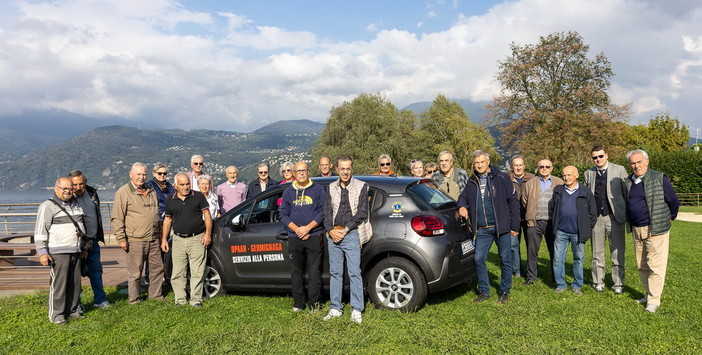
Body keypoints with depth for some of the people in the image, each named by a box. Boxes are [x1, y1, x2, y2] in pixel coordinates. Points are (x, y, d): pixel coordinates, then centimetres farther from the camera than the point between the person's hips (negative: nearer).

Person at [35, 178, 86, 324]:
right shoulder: (48, 206, -6)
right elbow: (40, 231, -9)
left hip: (76, 252, 7)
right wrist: (42, 252, -15)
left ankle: (72, 310, 19)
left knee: (75, 283, 9)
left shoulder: (75, 205, 17)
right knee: (58, 283, -4)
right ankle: (56, 314, 5)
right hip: (58, 253, -7)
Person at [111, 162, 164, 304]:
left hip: (153, 239, 6)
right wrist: (121, 239, -13)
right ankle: (133, 299, 15)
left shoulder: (151, 191, 15)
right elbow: (117, 218, -8)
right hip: (135, 241, -6)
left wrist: (160, 234, 24)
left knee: (157, 268, 12)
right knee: (135, 272, 1)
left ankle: (156, 294, 26)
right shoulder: (123, 192, -6)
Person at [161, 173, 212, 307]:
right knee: (178, 272, 4)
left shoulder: (198, 197, 2)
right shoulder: (170, 201, 9)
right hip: (178, 240, 2)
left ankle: (196, 299, 8)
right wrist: (164, 239, 10)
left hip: (197, 239, -2)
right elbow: (167, 220, 15)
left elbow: (207, 215, 3)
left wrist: (208, 233, -6)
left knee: (197, 272, 0)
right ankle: (180, 299, 15)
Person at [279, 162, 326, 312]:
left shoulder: (318, 189, 5)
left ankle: (314, 302, 9)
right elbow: (283, 214, 7)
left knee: (314, 271, -1)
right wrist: (297, 229, -8)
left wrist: (307, 228, -12)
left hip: (314, 236, -3)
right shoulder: (288, 192, 12)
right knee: (296, 271, 7)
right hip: (294, 237, 3)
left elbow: (323, 211, -2)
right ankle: (298, 302, 17)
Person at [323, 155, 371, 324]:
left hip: (351, 234, -4)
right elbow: (327, 212, 11)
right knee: (335, 272, 8)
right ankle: (335, 308, 17)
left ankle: (356, 310, 2)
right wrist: (331, 230, -5)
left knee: (354, 273, -5)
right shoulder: (331, 188, 13)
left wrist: (345, 230, -9)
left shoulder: (361, 186, 2)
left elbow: (362, 213, -4)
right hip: (333, 235, 4)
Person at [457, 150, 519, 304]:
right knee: (479, 259, 2)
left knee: (505, 260, 6)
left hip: (501, 227, -3)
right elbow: (463, 197, 21)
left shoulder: (502, 178, -3)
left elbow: (513, 202, -3)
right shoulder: (472, 182, 10)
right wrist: (462, 206, -4)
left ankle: (504, 292, 21)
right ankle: (484, 292, 17)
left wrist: (514, 226, -6)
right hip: (482, 229, 4)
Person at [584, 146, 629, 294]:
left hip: (614, 216, -2)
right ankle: (598, 282, 20)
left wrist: (628, 214, -4)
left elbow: (627, 192, 1)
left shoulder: (619, 170, 1)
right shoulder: (589, 173, 9)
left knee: (617, 253, 2)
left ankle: (618, 283, 12)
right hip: (596, 217, 3)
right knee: (597, 253, 10)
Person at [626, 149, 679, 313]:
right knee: (641, 266, 13)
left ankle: (654, 299, 4)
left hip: (656, 230, -6)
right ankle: (648, 294, 26)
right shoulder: (629, 181, 9)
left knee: (655, 266, -4)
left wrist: (669, 220, 10)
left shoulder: (659, 178, -8)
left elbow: (673, 202, 0)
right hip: (637, 230, 6)